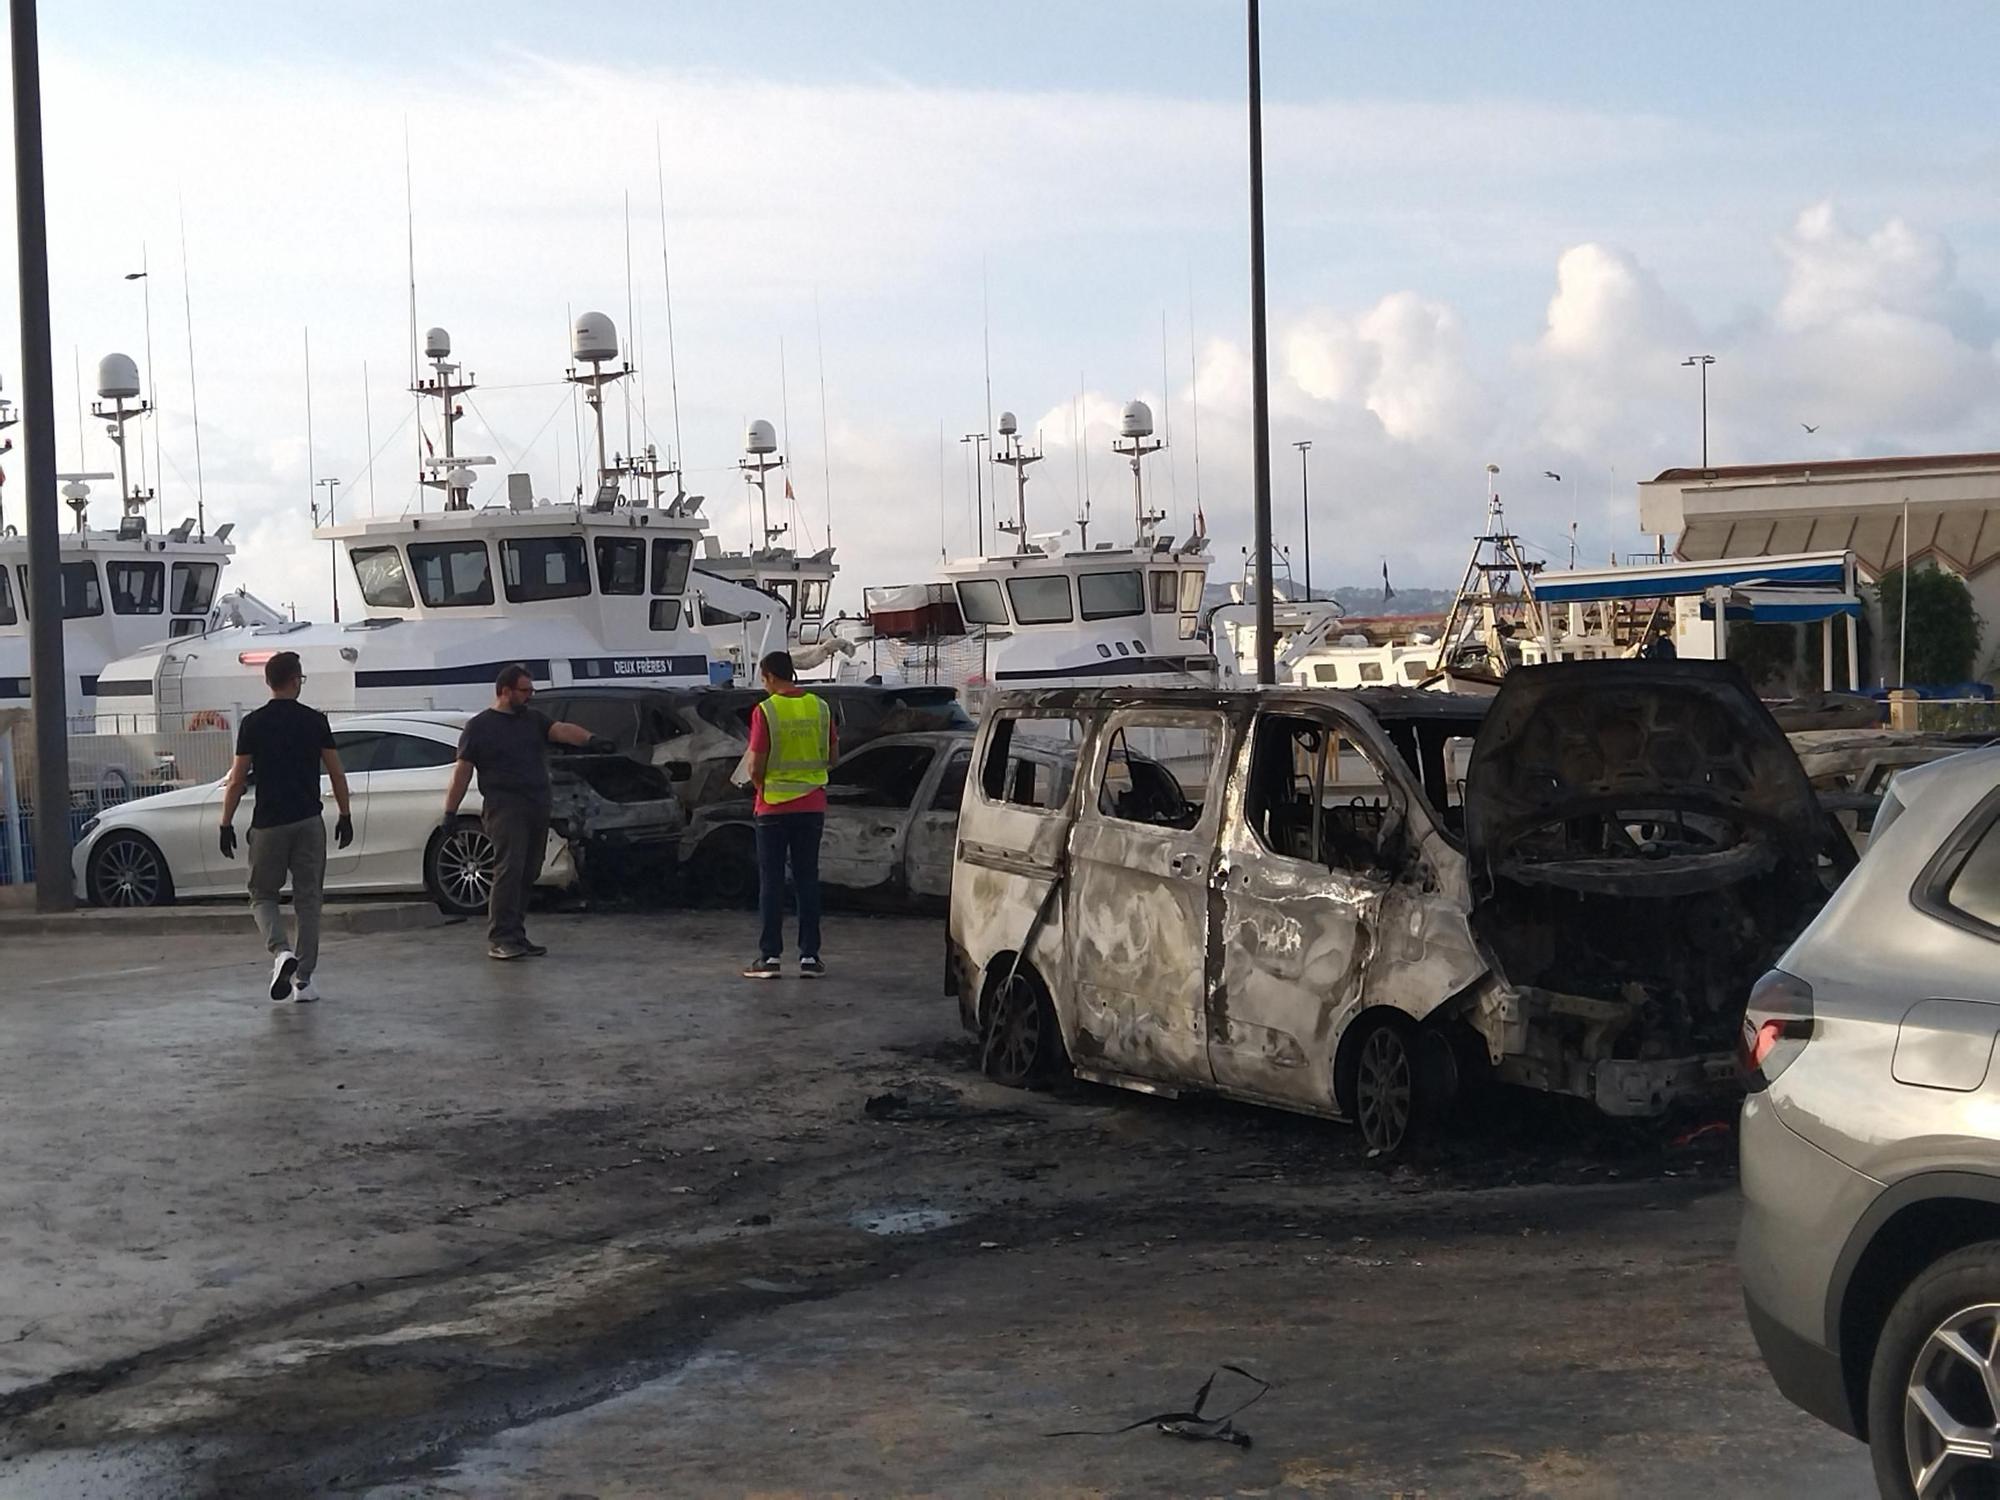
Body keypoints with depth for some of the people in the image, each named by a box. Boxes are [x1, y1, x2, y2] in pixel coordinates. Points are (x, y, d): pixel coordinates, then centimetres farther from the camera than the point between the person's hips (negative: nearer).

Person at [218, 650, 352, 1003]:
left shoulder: (253, 724, -3)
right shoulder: (315, 721, 0)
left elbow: (237, 780, -4)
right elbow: (336, 774, 3)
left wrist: (226, 824, 3)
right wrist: (345, 816, 13)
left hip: (268, 823, -1)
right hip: (309, 821, 1)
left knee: (262, 895, 12)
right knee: (307, 900, 7)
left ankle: (281, 951, -14)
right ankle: (303, 979, 7)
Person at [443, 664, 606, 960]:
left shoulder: (534, 719, 16)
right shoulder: (479, 726, 3)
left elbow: (562, 730, -1)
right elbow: (462, 772, 2)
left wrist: (590, 740, -21)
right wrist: (450, 812, -2)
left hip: (538, 809, 6)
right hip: (504, 809, -6)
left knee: (528, 875, 7)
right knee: (509, 871, -16)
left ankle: (515, 936, 14)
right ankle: (500, 939, -17)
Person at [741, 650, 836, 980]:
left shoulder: (765, 711, -13)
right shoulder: (819, 707, 1)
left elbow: (756, 768, -14)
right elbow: (832, 755, 8)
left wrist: (760, 786, 6)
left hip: (774, 806, -4)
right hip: (812, 805, 4)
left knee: (771, 881, 3)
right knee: (807, 879, 8)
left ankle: (770, 956, 3)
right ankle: (809, 956, 7)